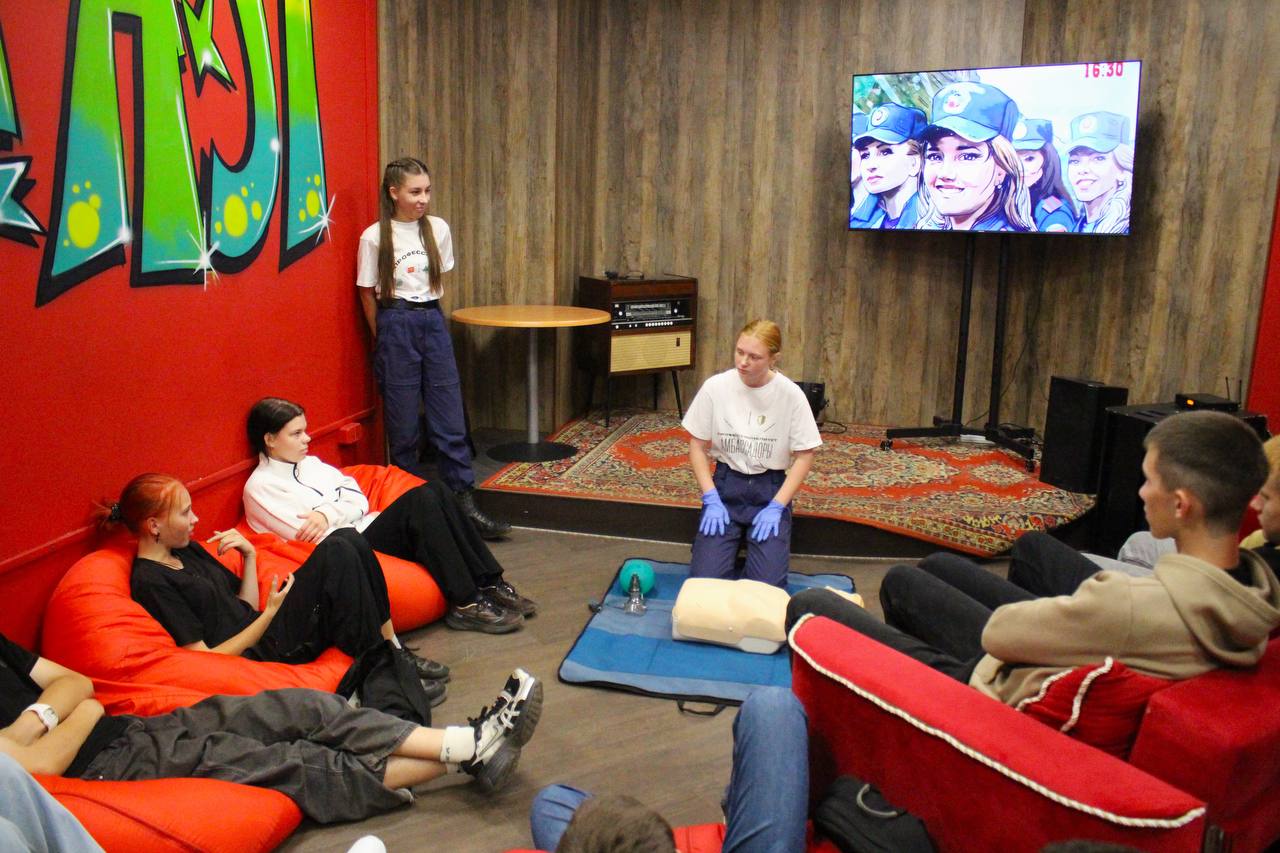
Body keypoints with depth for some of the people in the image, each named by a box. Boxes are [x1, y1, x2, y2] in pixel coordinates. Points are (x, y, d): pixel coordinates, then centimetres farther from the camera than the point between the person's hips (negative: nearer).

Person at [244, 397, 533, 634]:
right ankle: (466, 604, -26)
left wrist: (328, 513, -8)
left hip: (368, 527, 8)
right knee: (420, 501, -28)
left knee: (434, 490, -18)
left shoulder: (309, 463, 20)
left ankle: (491, 584, -17)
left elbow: (359, 500, 10)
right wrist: (339, 510, -5)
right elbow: (308, 536, -13)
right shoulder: (260, 487, -2)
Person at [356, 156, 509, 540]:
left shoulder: (438, 229, 5)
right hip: (396, 325, -3)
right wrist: (385, 336, 7)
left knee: (450, 419, 1)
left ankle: (465, 504, 4)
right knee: (403, 422, 2)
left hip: (433, 323, 3)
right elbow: (368, 294, 3)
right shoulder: (374, 237, -5)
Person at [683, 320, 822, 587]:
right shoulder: (715, 387, -9)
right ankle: (736, 539, 17)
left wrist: (776, 507, -11)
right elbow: (698, 446, 0)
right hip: (726, 484, 1)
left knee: (767, 583, -16)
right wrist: (711, 499, -9)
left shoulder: (790, 394, -11)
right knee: (706, 577, -14)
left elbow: (804, 456, -4)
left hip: (771, 487, -1)